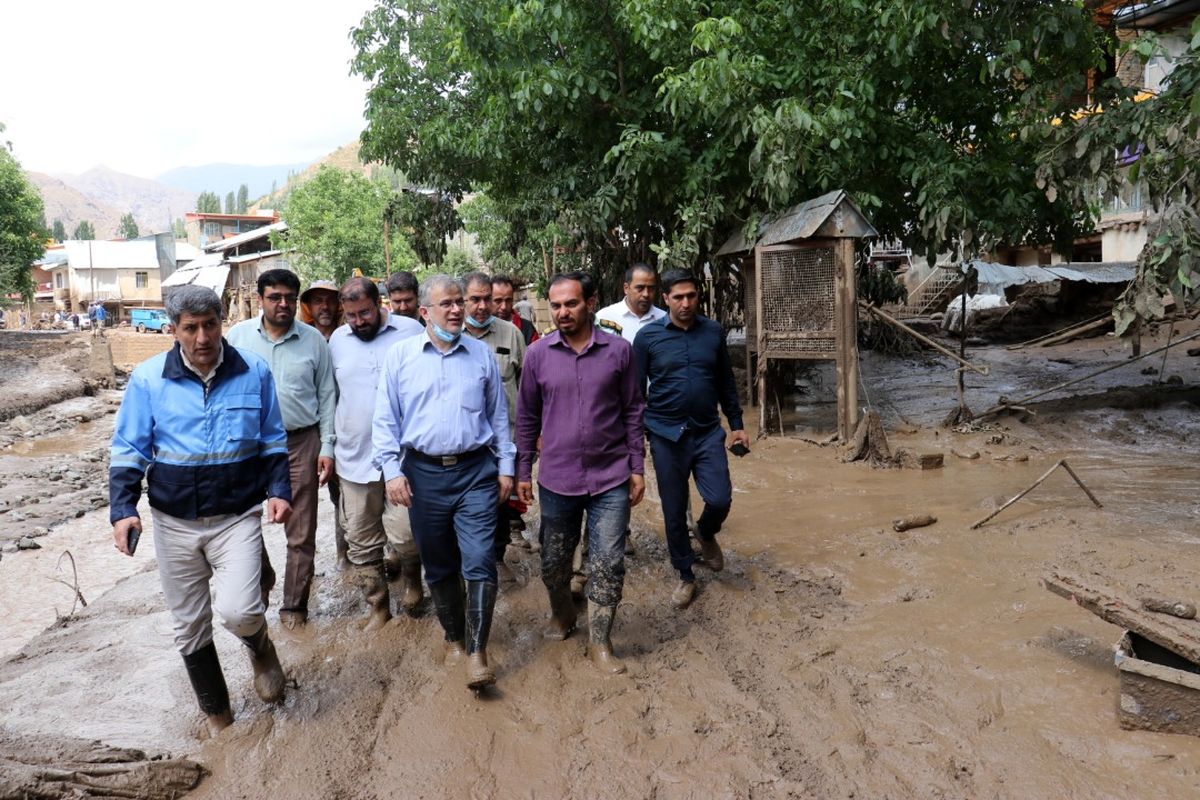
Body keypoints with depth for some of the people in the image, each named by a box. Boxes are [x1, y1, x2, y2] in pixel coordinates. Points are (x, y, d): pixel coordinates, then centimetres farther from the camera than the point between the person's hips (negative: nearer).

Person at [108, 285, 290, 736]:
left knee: (238, 611, -18)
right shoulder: (148, 378, -6)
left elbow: (273, 442, 5)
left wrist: (279, 491, -7)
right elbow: (128, 451, 0)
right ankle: (216, 714, 33)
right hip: (174, 522, 2)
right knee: (189, 625, 12)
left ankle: (261, 650, 20)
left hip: (238, 517, -1)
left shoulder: (254, 372, -4)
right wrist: (123, 510, -12)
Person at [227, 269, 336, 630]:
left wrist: (327, 447, -1)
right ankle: (261, 581, 39)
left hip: (301, 443, -1)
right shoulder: (238, 335, 0)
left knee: (301, 533, 6)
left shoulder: (313, 339, 0)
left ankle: (294, 605, 20)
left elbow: (326, 396, 3)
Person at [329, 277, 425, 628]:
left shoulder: (410, 332, -3)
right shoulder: (337, 340, 8)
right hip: (354, 456, 4)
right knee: (361, 541, 9)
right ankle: (378, 606, 27)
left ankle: (412, 578, 25)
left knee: (404, 532, -8)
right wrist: (331, 445, 14)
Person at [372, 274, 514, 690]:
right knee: (438, 565, 13)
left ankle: (477, 652, 0)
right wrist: (392, 470, -7)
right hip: (424, 473, 1)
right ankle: (453, 637, 31)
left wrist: (506, 466, 7)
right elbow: (385, 419, 1)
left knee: (480, 562, -7)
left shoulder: (481, 354, 5)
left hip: (476, 472, 0)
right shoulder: (400, 355, 2)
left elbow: (498, 415, 10)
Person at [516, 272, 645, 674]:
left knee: (608, 564, 1)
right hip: (556, 479, 1)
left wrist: (637, 467, 2)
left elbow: (633, 411, 4)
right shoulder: (538, 353, -2)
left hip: (611, 479, -1)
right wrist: (522, 472, 6)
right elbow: (527, 417, 6)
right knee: (554, 562, 15)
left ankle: (599, 642, 17)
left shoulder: (618, 350, -3)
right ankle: (562, 613, 43)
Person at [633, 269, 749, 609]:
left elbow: (726, 381, 11)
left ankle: (706, 534, 29)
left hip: (708, 433, 2)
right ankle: (686, 576, 26)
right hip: (666, 435, -1)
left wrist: (737, 424, 12)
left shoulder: (713, 331, 2)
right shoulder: (648, 336, -5)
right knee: (674, 511, 6)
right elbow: (636, 390, 0)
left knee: (719, 500, -7)